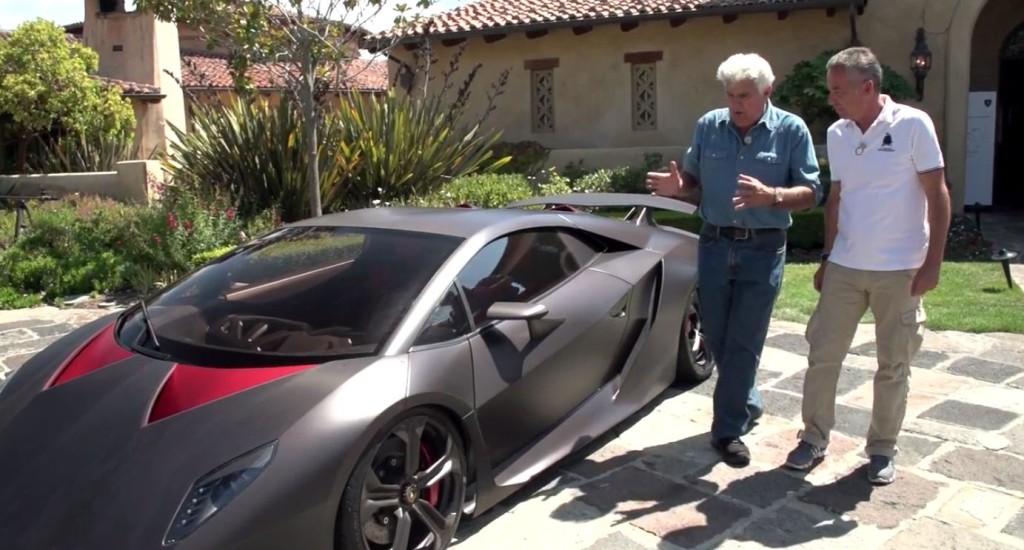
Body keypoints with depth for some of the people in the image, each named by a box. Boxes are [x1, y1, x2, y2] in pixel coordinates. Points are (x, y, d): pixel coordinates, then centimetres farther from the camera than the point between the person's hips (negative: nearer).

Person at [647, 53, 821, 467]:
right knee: (716, 337, 11)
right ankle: (748, 403, 36)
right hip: (714, 246, 4)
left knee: (744, 343, 0)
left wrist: (770, 196, -25)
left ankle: (729, 428, 13)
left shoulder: (791, 130, -4)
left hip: (763, 250, -3)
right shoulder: (708, 126, 5)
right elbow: (694, 181, 11)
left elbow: (811, 193, -6)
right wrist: (676, 188, -13)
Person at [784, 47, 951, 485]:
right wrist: (827, 258, 12)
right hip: (844, 268, 4)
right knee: (822, 356, 6)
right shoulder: (836, 134, 5)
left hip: (899, 271, -4)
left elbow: (937, 195, -7)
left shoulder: (912, 125, -9)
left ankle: (882, 449, 23)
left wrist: (932, 262, -11)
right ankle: (814, 439, 22)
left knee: (893, 366, 8)